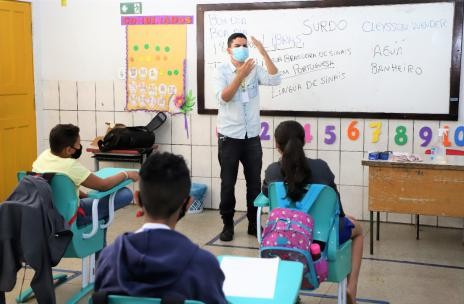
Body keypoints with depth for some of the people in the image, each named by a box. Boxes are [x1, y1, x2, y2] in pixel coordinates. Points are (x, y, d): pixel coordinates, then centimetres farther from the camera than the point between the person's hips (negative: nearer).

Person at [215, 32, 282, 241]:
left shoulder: (255, 69, 2)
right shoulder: (222, 70, -5)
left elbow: (275, 80, -14)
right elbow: (223, 98, -18)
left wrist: (263, 53, -19)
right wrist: (240, 75, -28)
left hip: (252, 136, 3)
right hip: (229, 136, -3)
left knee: (254, 182, 9)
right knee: (228, 183, 4)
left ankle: (254, 223, 22)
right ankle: (228, 224, 17)